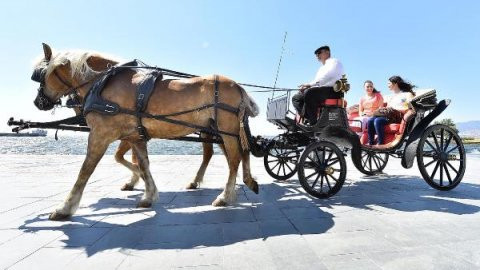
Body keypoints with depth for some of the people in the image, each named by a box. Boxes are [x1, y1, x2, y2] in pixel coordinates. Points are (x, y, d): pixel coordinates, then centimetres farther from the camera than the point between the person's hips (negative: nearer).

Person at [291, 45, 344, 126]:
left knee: (309, 92, -36)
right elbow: (316, 82, 22)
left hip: (333, 90, -9)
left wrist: (310, 84, -18)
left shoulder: (334, 61, 7)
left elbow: (328, 75, -13)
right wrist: (306, 86, -1)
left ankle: (313, 124, -33)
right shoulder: (321, 68, 33)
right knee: (296, 98, -2)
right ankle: (308, 118, -22)